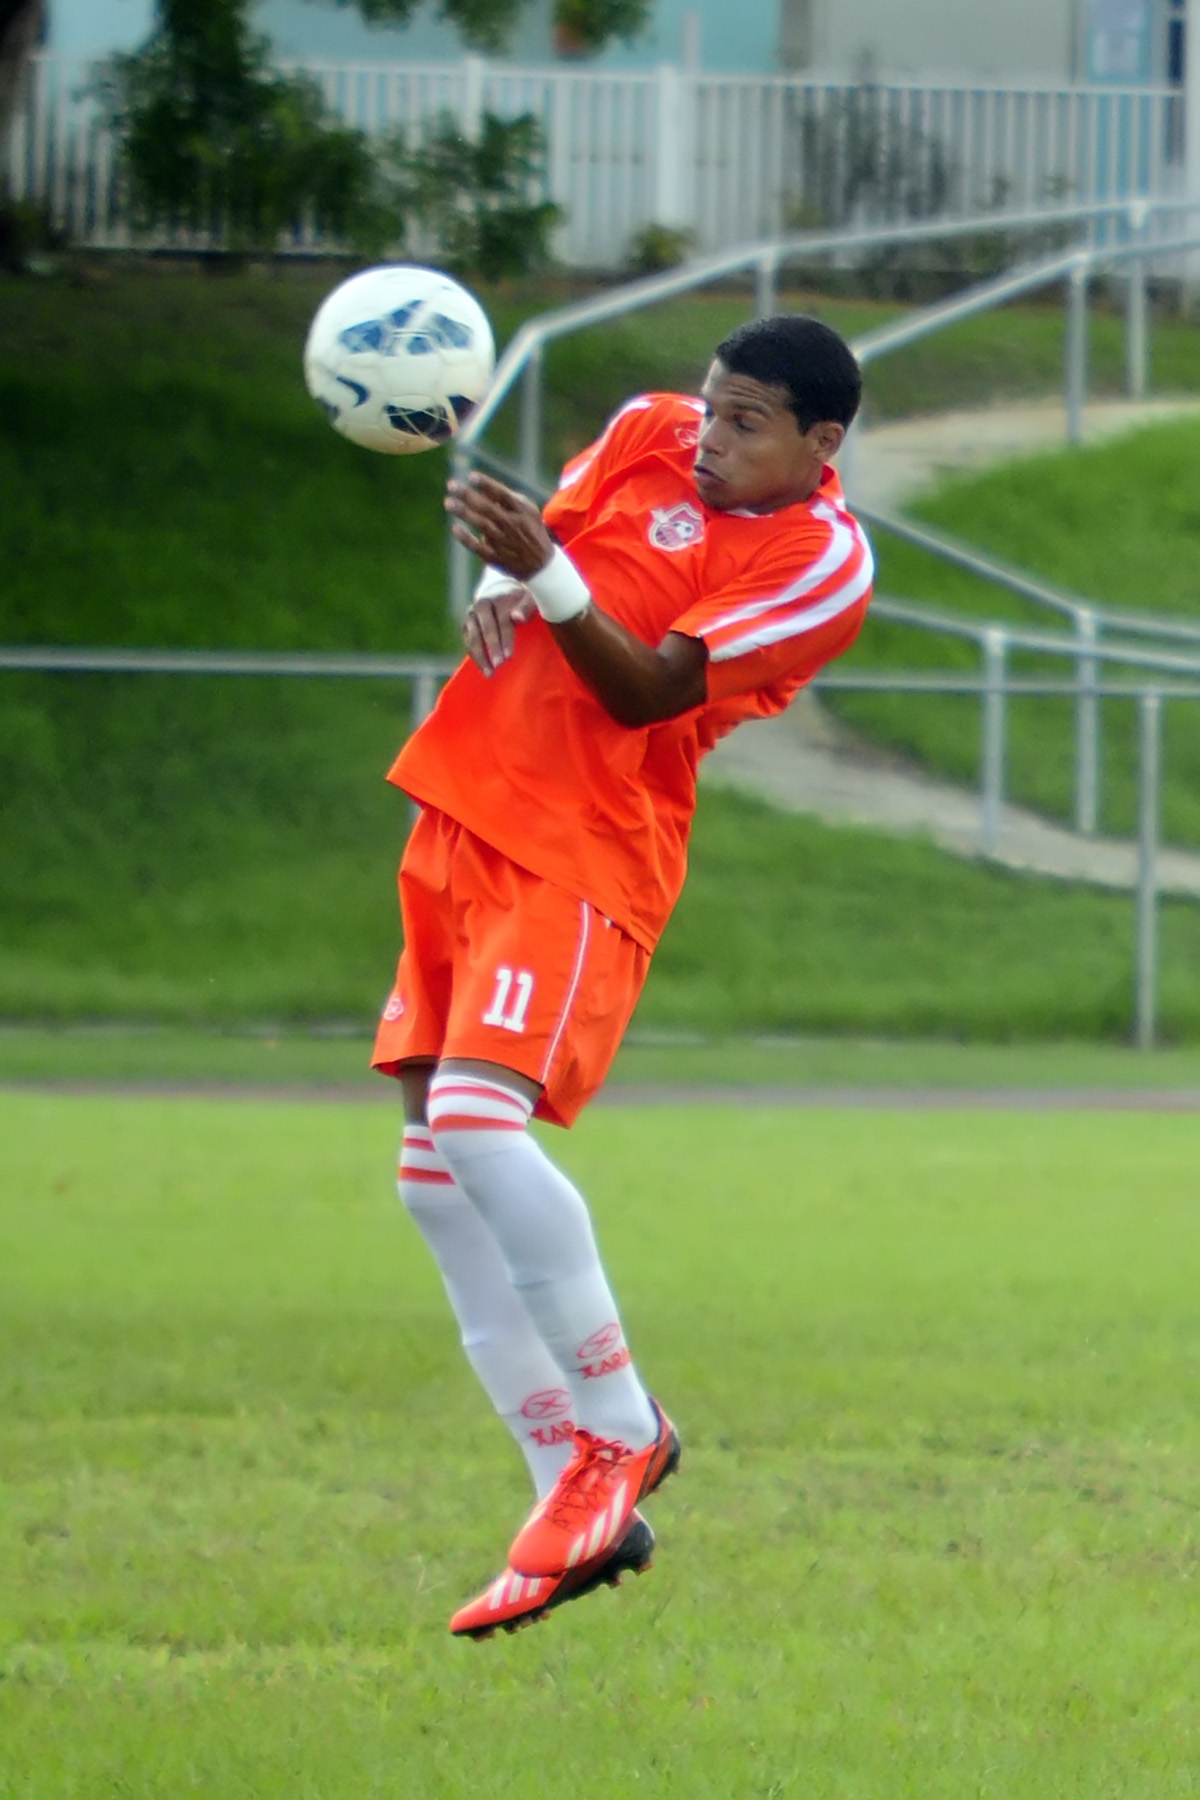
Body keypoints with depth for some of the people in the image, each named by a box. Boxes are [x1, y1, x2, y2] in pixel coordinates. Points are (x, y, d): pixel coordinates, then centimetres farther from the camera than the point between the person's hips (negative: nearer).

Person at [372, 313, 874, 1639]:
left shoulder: (823, 564, -12)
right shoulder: (652, 435, 7)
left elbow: (647, 691, -18)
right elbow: (553, 533, 23)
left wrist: (541, 573, -32)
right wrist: (495, 588, 0)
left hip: (583, 857, -8)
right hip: (467, 811, 8)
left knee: (476, 1122, -25)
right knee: (433, 1177, 5)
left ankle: (618, 1430, -6)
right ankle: (577, 1495, 10)